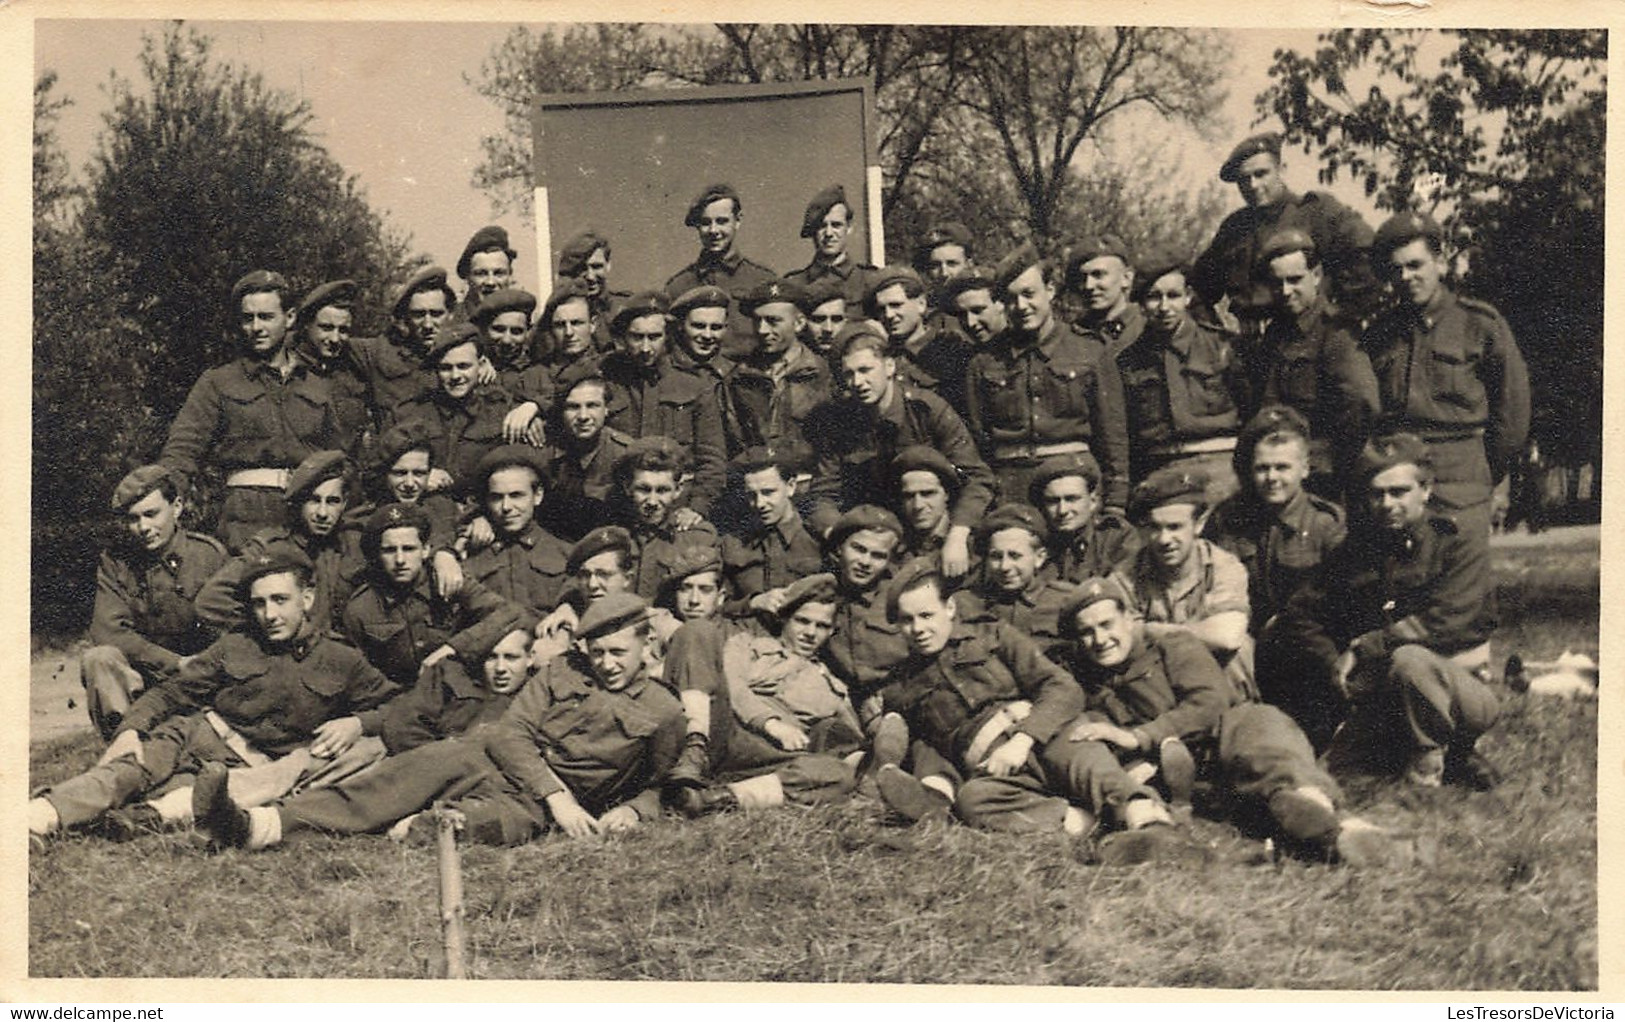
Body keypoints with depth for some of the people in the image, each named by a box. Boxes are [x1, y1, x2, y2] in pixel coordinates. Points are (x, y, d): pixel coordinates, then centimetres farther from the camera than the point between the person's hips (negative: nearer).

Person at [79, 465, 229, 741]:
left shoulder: (209, 553, -2)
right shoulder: (114, 561, 2)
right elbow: (107, 631, -11)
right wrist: (175, 663, -20)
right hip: (140, 676, 2)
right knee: (97, 658, -28)